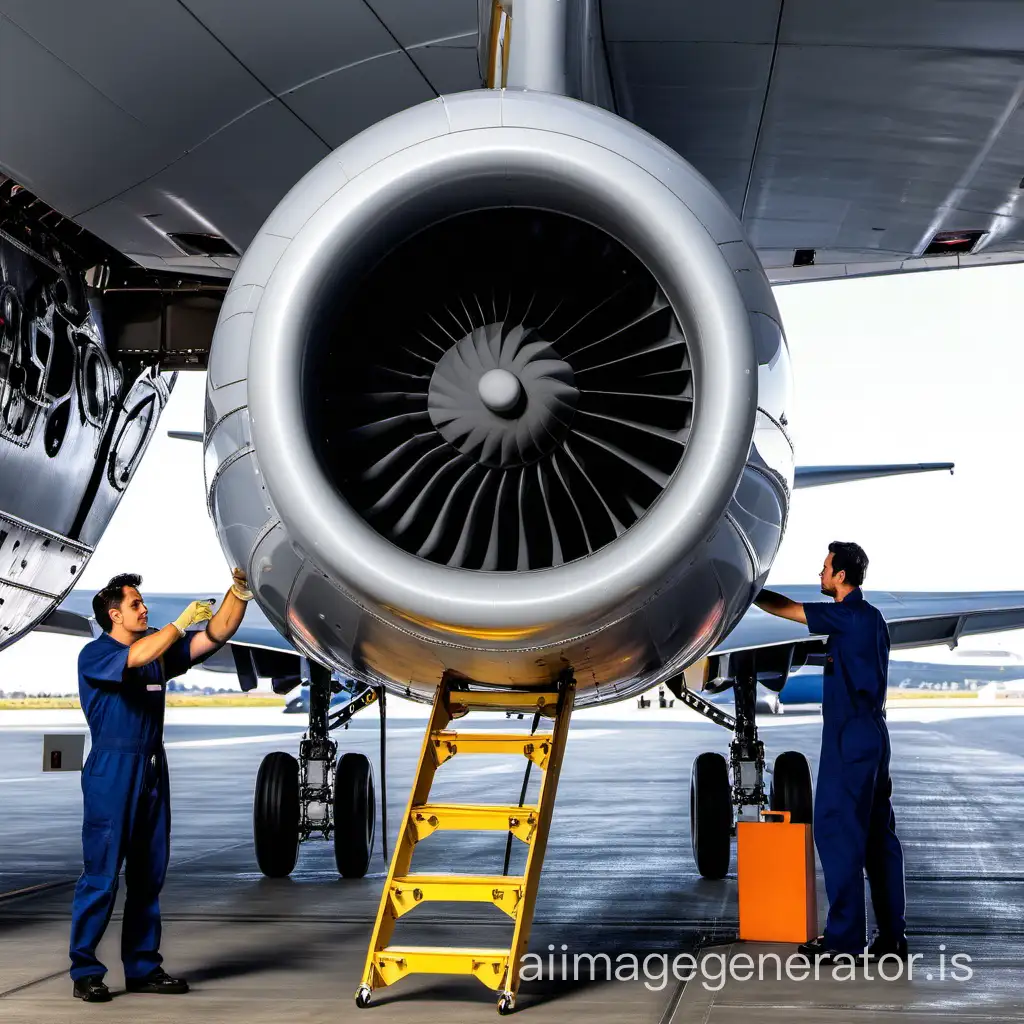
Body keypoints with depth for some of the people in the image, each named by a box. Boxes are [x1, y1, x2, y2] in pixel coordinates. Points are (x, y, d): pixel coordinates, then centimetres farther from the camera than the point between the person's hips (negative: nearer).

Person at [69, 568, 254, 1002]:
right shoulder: (94, 654, -5)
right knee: (100, 873, -6)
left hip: (152, 770, 7)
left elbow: (216, 636, 9)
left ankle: (143, 967, 15)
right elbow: (136, 657, -26)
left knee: (149, 873, 9)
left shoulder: (160, 646, 14)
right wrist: (182, 622, -21)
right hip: (112, 770, -7)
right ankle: (84, 971, -1)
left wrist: (238, 593, -4)